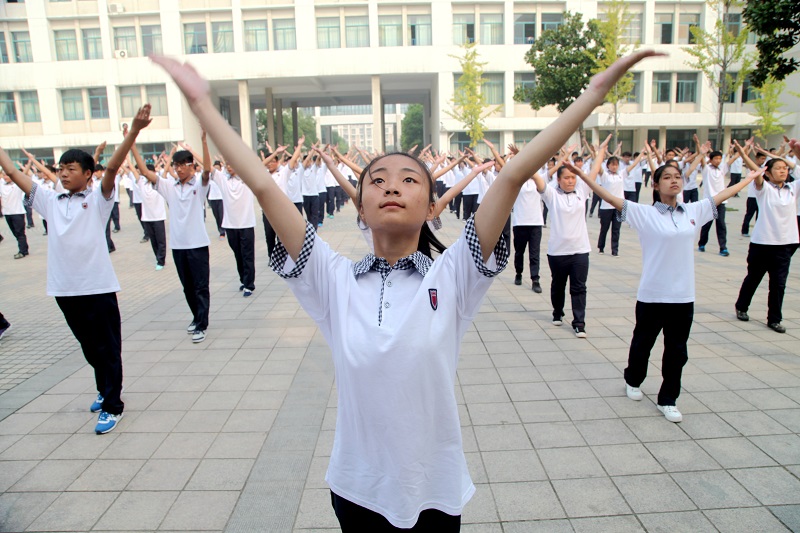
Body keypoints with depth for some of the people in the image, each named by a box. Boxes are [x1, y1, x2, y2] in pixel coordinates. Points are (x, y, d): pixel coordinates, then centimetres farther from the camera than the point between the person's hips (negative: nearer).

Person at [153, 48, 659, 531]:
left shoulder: (453, 277, -13)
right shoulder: (335, 280, -10)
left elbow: (513, 176, -18)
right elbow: (263, 185, -13)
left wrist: (596, 91, -17)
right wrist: (201, 101, -11)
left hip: (436, 488, -1)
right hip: (356, 487, 1)